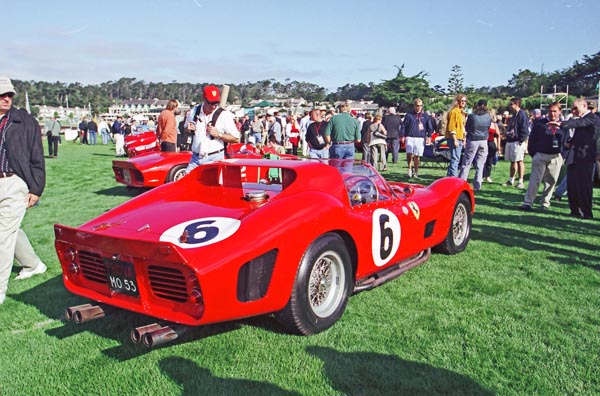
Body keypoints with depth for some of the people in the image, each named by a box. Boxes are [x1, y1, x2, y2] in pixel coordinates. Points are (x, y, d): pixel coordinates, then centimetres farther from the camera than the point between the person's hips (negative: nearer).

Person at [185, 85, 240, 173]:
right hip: (195, 158, 5)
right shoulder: (194, 111, 8)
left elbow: (236, 139, -6)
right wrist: (188, 129, 0)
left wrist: (218, 134, -17)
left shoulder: (224, 115, -6)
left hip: (215, 159, -4)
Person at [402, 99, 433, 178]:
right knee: (409, 154, -14)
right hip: (410, 137, -1)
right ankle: (410, 169, 8)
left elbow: (430, 127, 13)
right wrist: (402, 136, 1)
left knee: (417, 156, 2)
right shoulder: (409, 114, 6)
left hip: (420, 138, 1)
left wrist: (429, 136, 2)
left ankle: (416, 172, 13)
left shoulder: (425, 115, 9)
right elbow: (404, 126, 7)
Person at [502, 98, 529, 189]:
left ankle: (521, 181, 0)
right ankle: (511, 180, 20)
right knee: (512, 161, 13)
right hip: (510, 141, 9)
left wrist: (521, 140, -19)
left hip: (518, 142, -9)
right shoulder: (514, 115, 18)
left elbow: (525, 129, -16)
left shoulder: (522, 114, -11)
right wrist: (507, 132, 14)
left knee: (519, 161, -5)